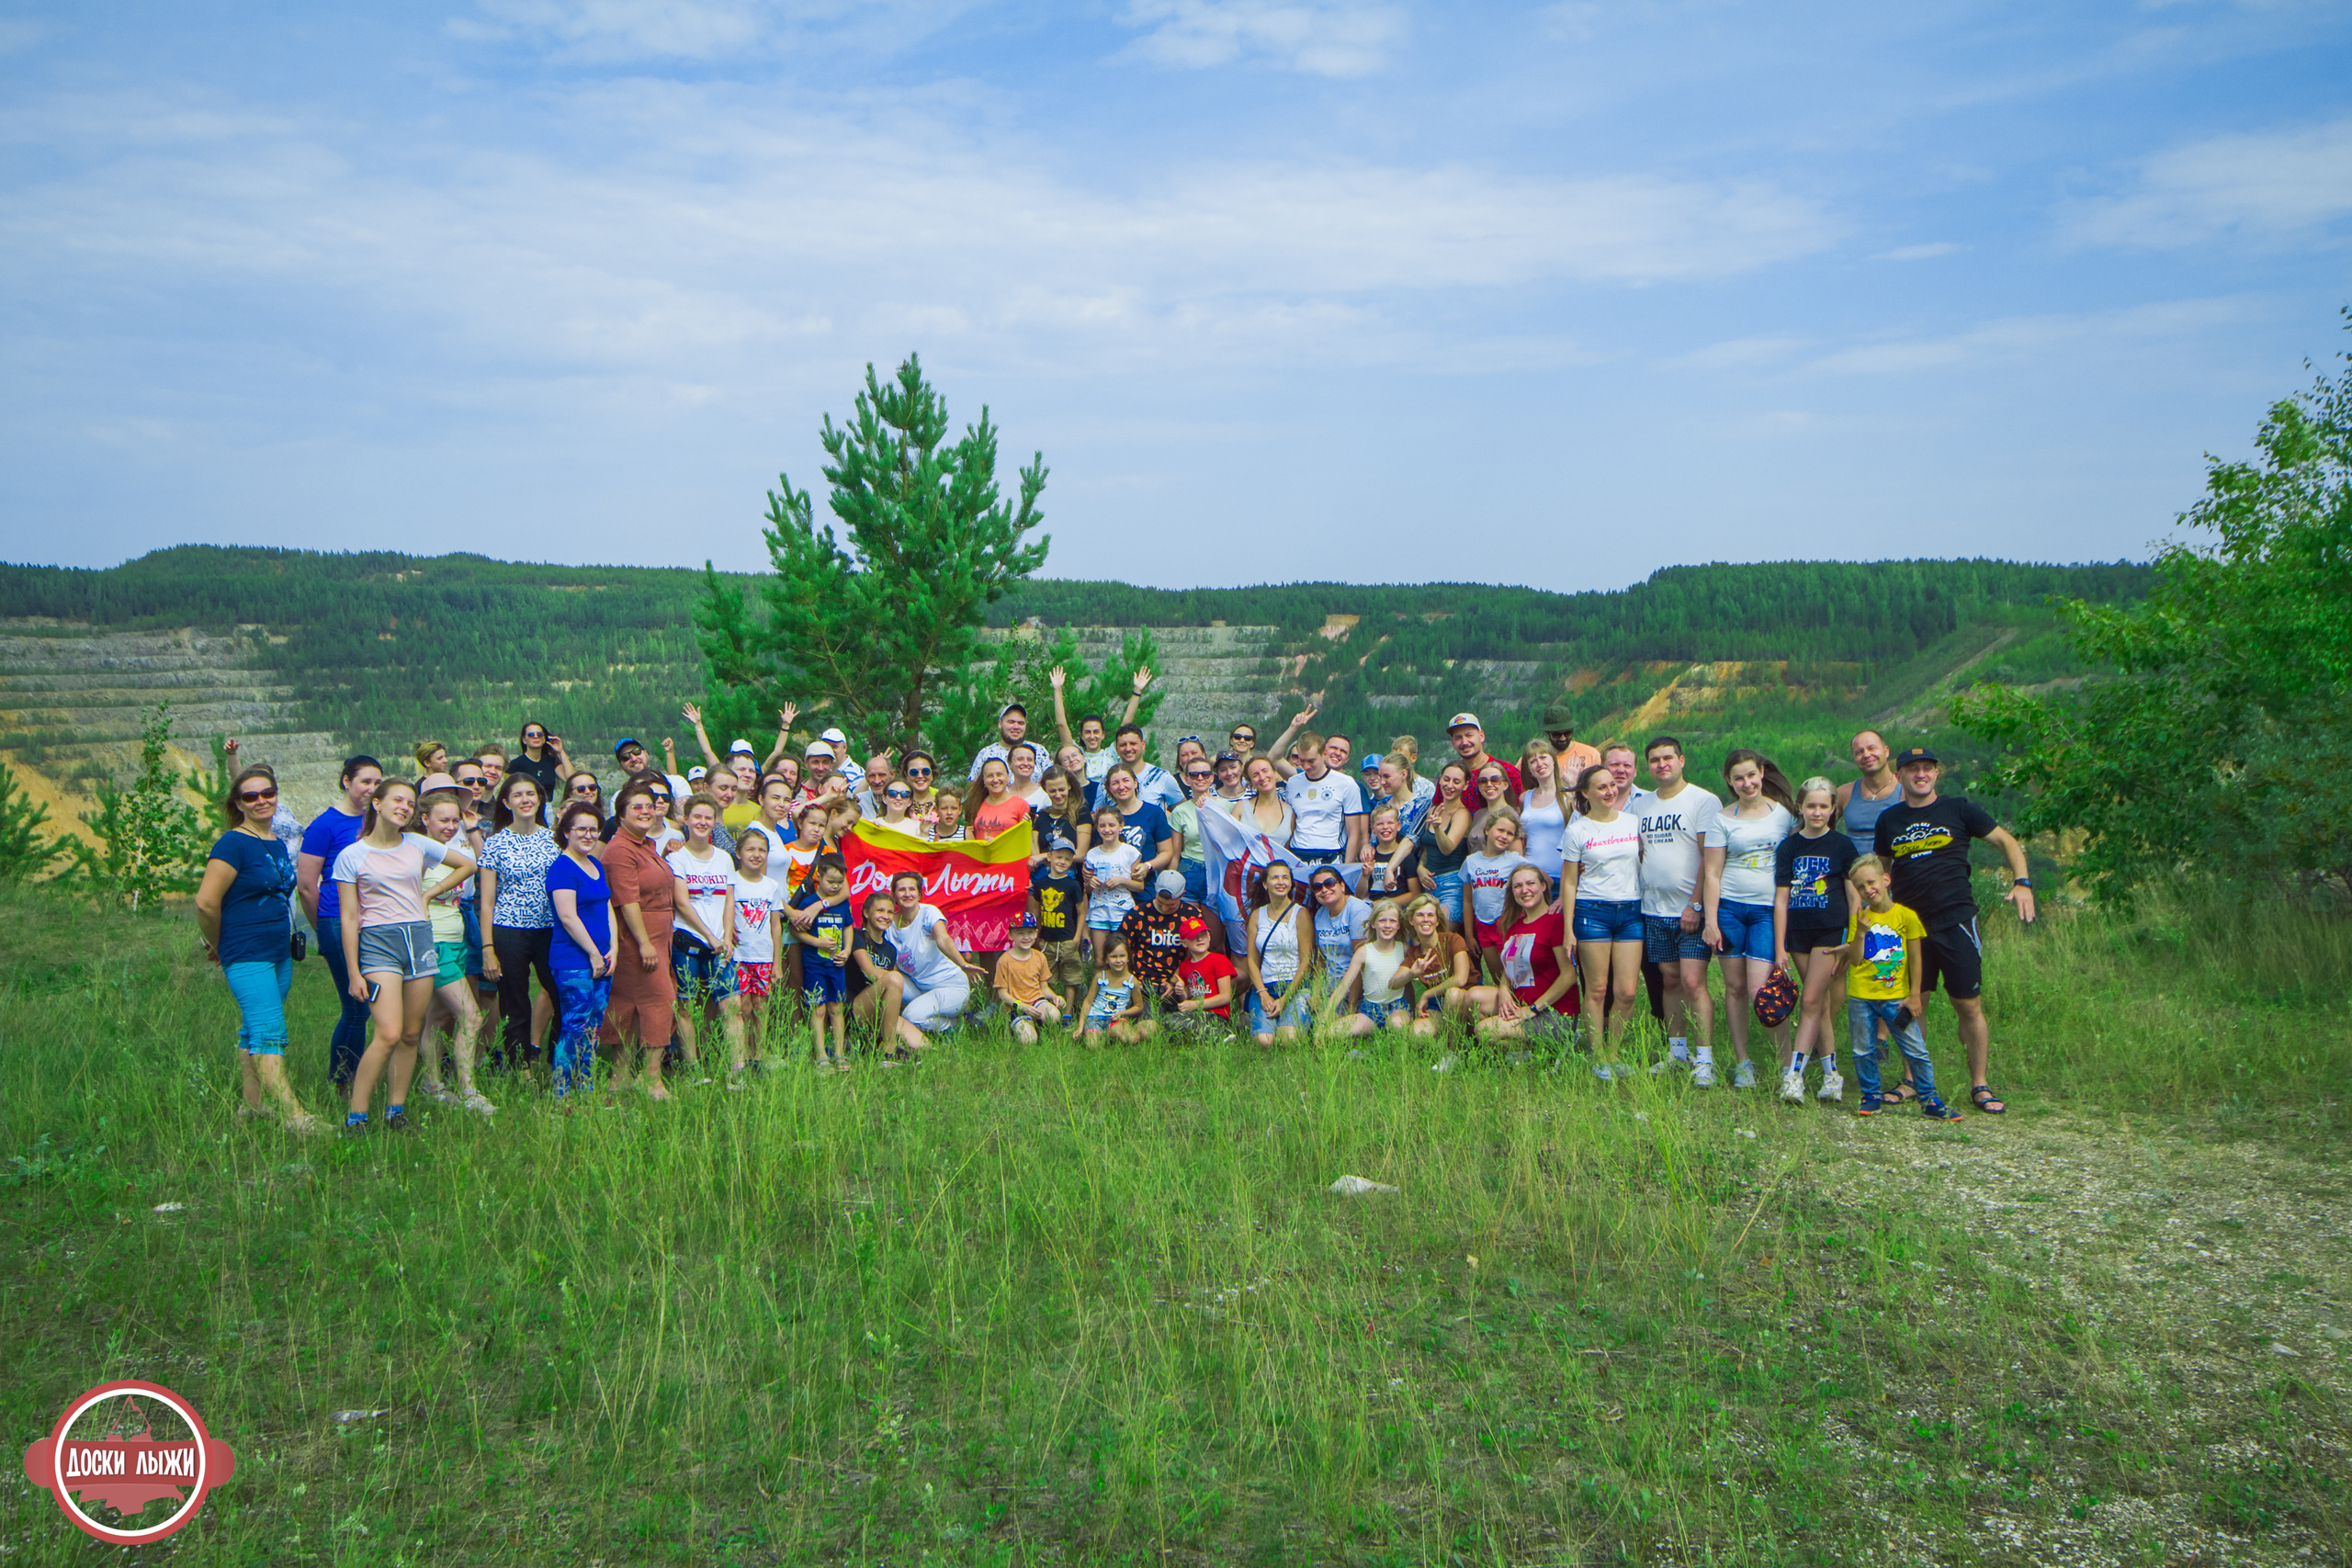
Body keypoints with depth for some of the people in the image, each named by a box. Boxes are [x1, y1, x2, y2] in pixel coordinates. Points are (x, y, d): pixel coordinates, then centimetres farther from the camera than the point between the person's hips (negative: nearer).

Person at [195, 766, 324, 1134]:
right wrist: (218, 945, -3)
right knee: (268, 1031, -13)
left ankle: (252, 1103, 23)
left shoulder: (278, 844, 13)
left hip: (280, 952, 8)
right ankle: (292, 1115, -18)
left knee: (255, 1029, 15)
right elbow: (206, 901, -15)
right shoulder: (233, 843, -12)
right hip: (247, 956, -8)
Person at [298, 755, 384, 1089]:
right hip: (339, 923, -6)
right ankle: (339, 1088, 7)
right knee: (356, 1008, -5)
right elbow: (306, 884, -5)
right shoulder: (326, 824, -5)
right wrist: (325, 929, 4)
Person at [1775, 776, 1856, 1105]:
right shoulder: (1789, 847, 5)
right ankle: (1831, 1074, 14)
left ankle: (1793, 1073, -12)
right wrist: (1779, 947, 0)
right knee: (1821, 1005, 9)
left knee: (1811, 1001, -10)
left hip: (1831, 932, -3)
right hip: (1798, 931, 3)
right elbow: (1781, 898, 4)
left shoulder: (1842, 845, -1)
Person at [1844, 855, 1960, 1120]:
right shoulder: (1859, 917, 1)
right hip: (1861, 997, 2)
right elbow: (1855, 959, -5)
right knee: (1864, 1051, 8)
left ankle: (1929, 1100, 10)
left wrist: (1915, 995, -1)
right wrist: (1860, 932, -19)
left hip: (1896, 997, -1)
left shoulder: (1906, 915, -4)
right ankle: (1871, 1097, 23)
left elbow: (1916, 958, 0)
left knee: (1916, 1050, 0)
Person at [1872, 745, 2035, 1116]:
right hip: (1908, 922, 3)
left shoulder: (1958, 810, 2)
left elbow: (2007, 841, 6)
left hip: (1955, 918, -2)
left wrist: (2022, 882, -9)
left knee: (1969, 1006, -2)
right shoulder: (1889, 820, 10)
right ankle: (1912, 1082, 16)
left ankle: (1979, 1086, 8)